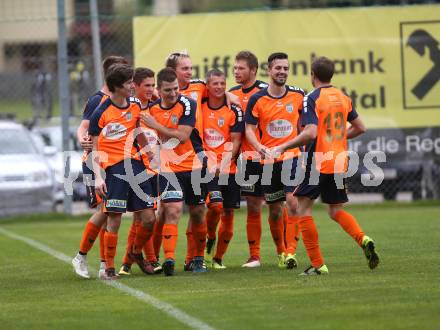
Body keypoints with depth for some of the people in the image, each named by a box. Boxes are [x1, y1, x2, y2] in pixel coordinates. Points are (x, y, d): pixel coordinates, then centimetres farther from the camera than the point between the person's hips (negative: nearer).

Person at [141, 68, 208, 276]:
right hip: (169, 168, 1)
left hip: (193, 164, -1)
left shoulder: (187, 105, -12)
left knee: (197, 214, 7)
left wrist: (156, 125, -19)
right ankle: (169, 259, -23)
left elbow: (182, 136, -22)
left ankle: (199, 258, 24)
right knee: (172, 211, -15)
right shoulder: (152, 109, 1)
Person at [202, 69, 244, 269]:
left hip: (229, 169, 1)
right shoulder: (199, 108, 3)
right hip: (208, 168, -1)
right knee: (215, 205, -21)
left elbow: (235, 141, -4)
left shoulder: (234, 111, -1)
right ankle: (210, 239, 7)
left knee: (228, 214, 3)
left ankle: (218, 257, 16)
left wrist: (224, 164, -15)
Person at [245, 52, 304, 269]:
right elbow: (249, 129, -5)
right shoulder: (257, 99, -4)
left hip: (292, 157, 0)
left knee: (293, 202, -17)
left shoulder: (298, 95, 2)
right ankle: (280, 251, 26)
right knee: (274, 210, 8)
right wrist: (259, 147, -22)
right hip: (268, 161, 0)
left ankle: (291, 252, -15)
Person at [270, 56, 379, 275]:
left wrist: (282, 148, -13)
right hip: (340, 162, 6)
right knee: (336, 211, 17)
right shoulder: (343, 97, 10)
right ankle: (363, 240, -10)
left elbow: (310, 133, -21)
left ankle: (317, 264, -2)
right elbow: (360, 128, 16)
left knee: (303, 207, 4)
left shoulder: (312, 99, -11)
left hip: (318, 162, -6)